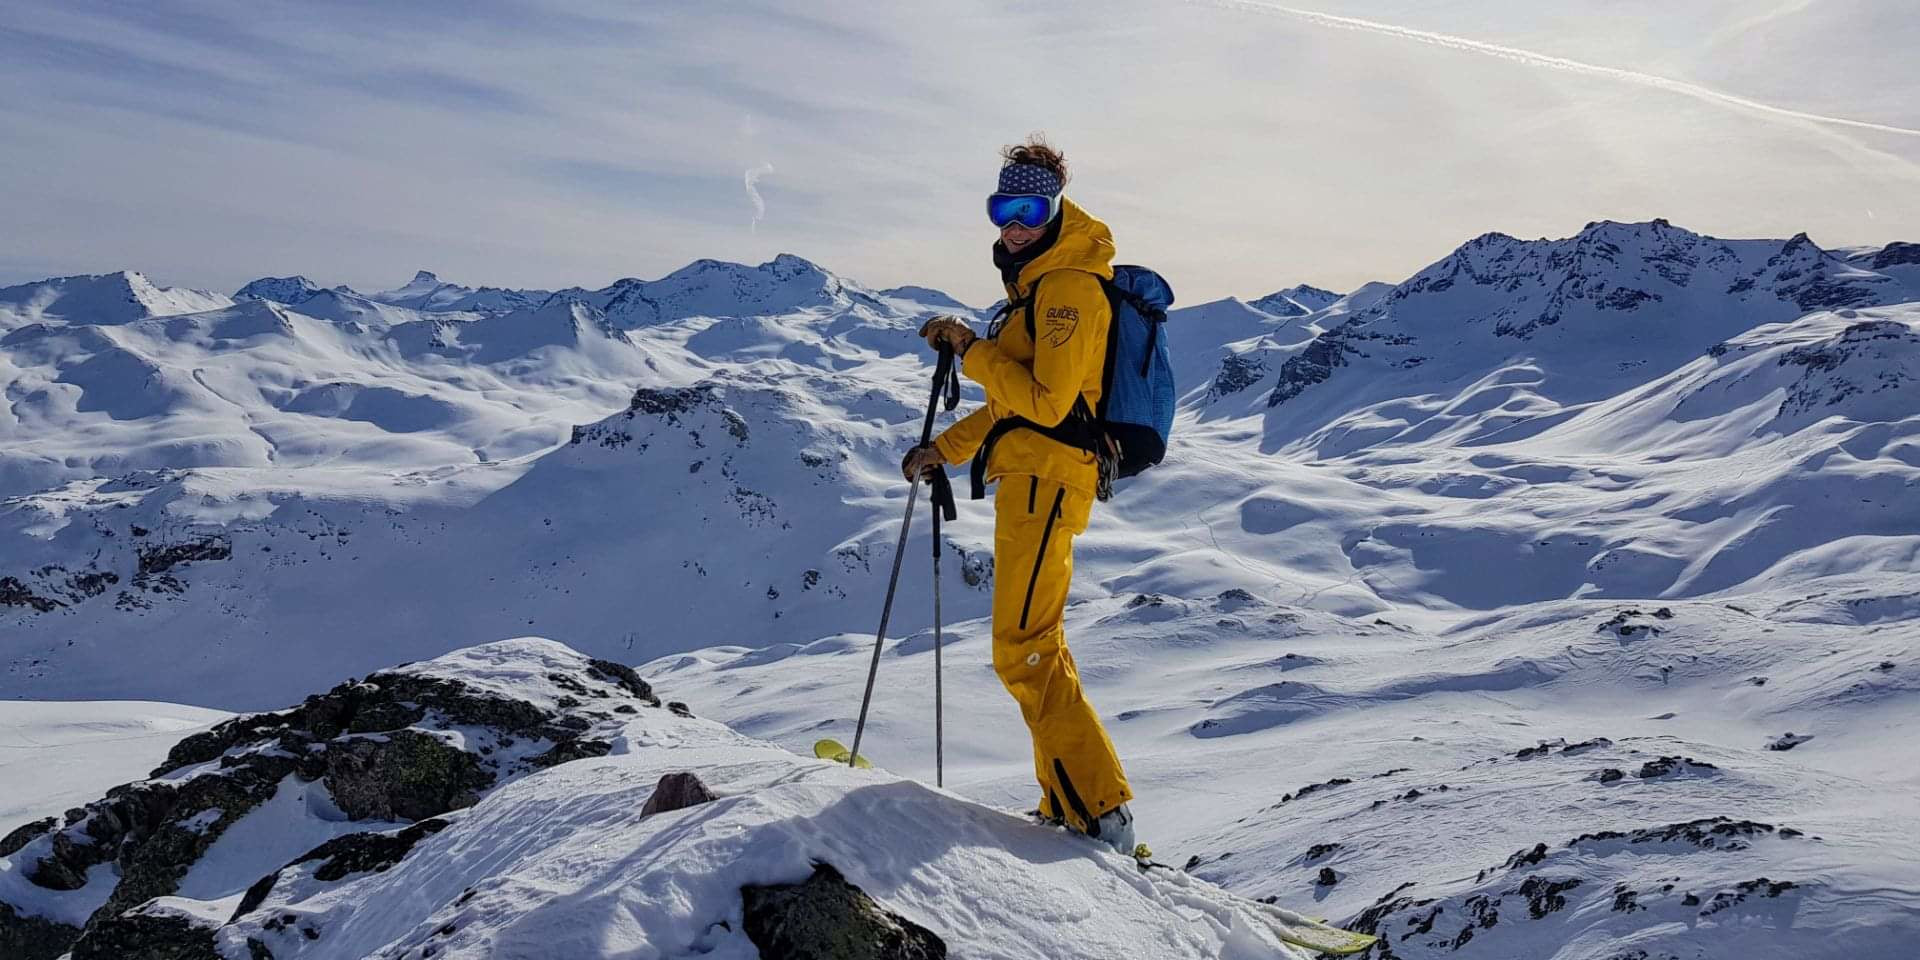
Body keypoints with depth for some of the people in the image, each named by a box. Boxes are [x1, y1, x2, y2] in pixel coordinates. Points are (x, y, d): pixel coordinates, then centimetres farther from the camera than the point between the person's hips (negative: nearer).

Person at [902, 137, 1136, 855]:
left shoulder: (1069, 284, -11)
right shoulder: (1036, 284, 22)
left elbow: (1047, 403, -20)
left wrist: (972, 352, -12)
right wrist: (945, 449, 19)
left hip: (1045, 479, -11)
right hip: (1029, 479, 11)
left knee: (1023, 650, -13)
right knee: (1035, 648, 13)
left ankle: (1102, 813, -10)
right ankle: (1068, 808, 20)